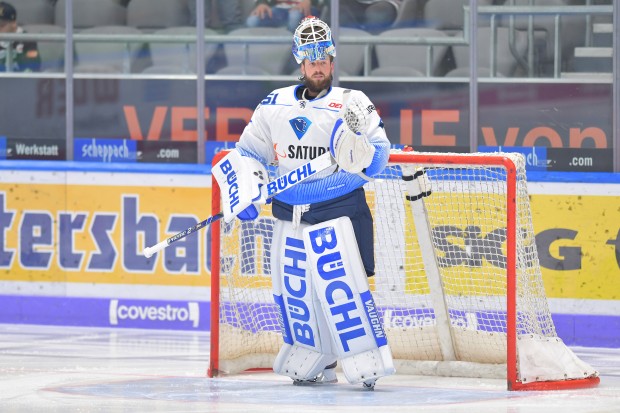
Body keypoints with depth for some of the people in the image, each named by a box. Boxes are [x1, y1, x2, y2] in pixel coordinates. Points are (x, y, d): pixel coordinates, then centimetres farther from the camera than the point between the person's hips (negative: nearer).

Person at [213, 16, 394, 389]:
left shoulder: (353, 104, -4)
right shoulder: (274, 105, 9)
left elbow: (376, 160, -11)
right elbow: (248, 152, 14)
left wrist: (356, 143, -32)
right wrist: (244, 190, -3)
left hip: (338, 211, -5)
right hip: (289, 216, 5)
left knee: (341, 285, -16)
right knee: (293, 291, 7)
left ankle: (369, 363, -13)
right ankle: (312, 364, 21)